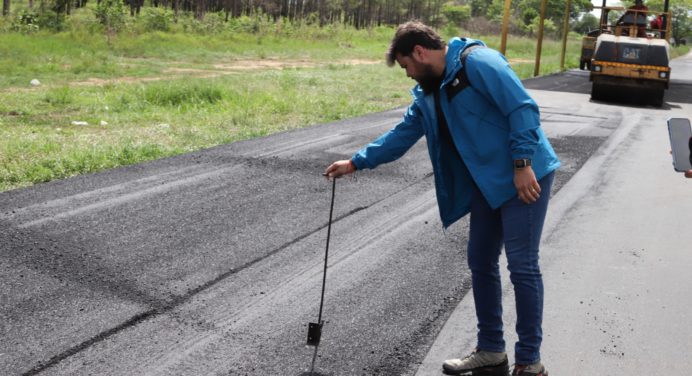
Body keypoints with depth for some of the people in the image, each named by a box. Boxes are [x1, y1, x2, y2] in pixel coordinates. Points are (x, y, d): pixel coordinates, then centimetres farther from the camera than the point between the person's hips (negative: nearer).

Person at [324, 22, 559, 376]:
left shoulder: (477, 62, -16)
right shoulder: (428, 93, 13)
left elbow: (523, 108, -21)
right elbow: (402, 134, 21)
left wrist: (522, 164, -22)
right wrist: (356, 162, 20)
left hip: (524, 177, -9)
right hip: (487, 184, 9)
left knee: (522, 266, -6)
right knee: (480, 263, 11)